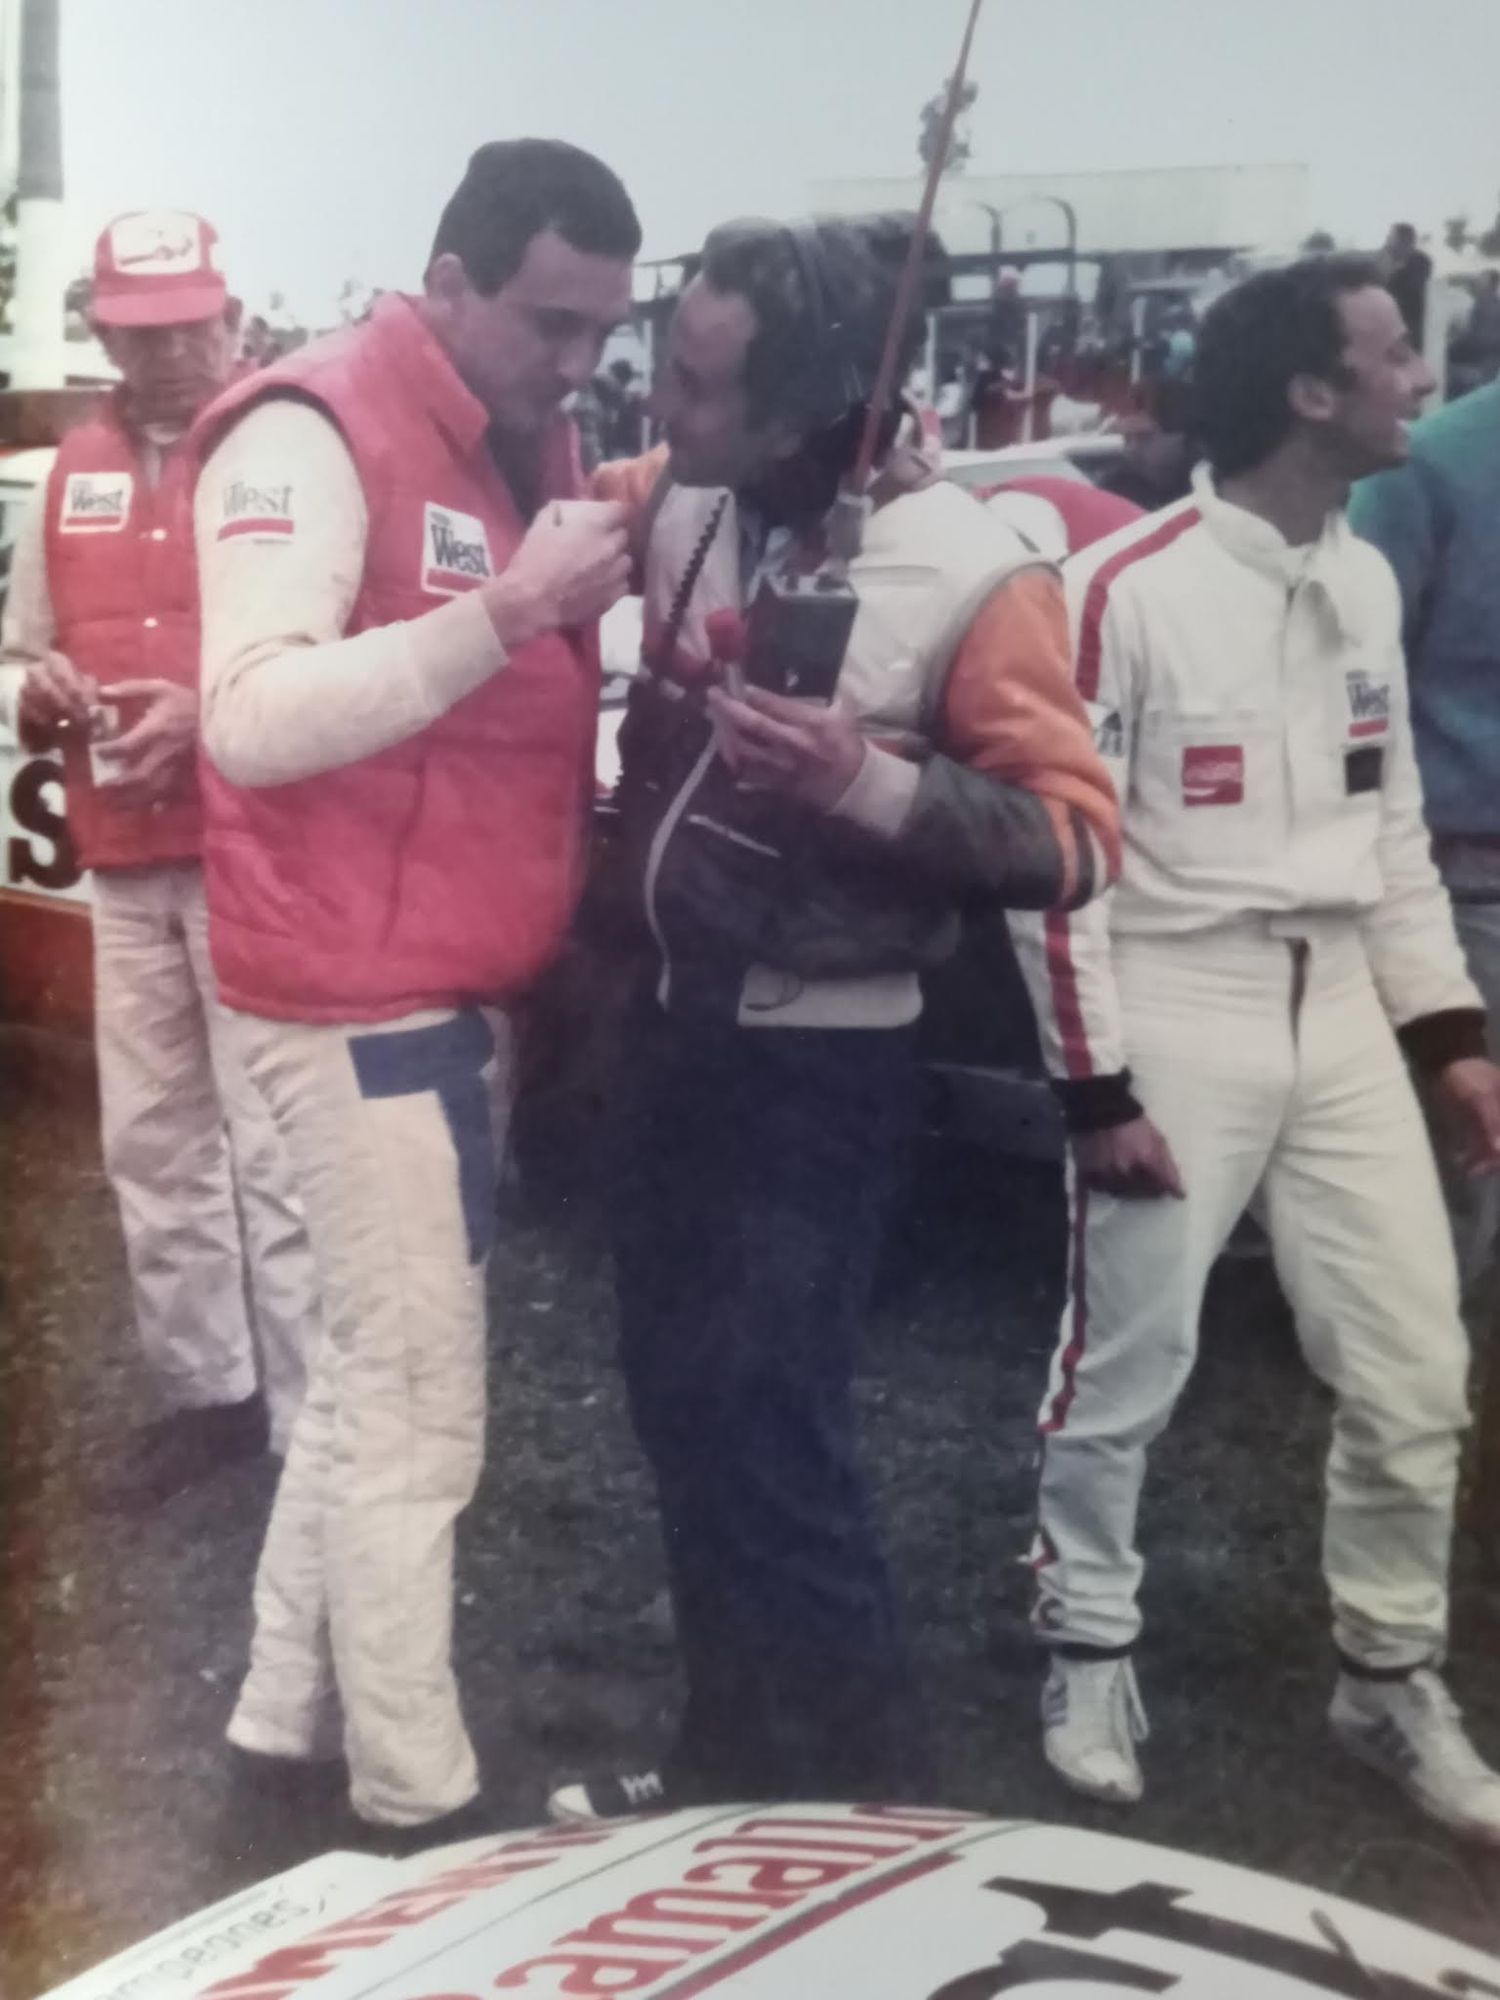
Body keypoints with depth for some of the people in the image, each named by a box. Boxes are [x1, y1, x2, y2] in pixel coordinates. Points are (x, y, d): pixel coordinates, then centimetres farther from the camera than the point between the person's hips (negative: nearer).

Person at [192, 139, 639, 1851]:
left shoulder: (529, 442, 13)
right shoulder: (313, 430, -14)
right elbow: (253, 719, -27)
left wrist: (600, 620, 2)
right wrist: (505, 611, -31)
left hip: (465, 982, 9)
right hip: (358, 990, -9)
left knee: (373, 1372, 16)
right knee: (420, 1404, -2)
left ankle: (286, 1718, 29)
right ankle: (413, 1792, 13)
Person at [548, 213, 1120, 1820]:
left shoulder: (974, 578, -19)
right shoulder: (680, 505, -2)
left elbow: (1078, 841, -18)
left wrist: (874, 783, -32)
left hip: (818, 1062, -7)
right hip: (676, 1018, 7)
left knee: (762, 1419, -5)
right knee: (676, 1398, 14)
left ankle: (853, 1789, 17)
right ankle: (733, 1755, 32)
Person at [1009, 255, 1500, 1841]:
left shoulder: (1367, 583, 10)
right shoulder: (1125, 588, -13)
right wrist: (1095, 1086, -13)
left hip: (1340, 1017, 6)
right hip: (1175, 1017, -6)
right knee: (1126, 1371, 7)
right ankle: (1090, 1653, 29)